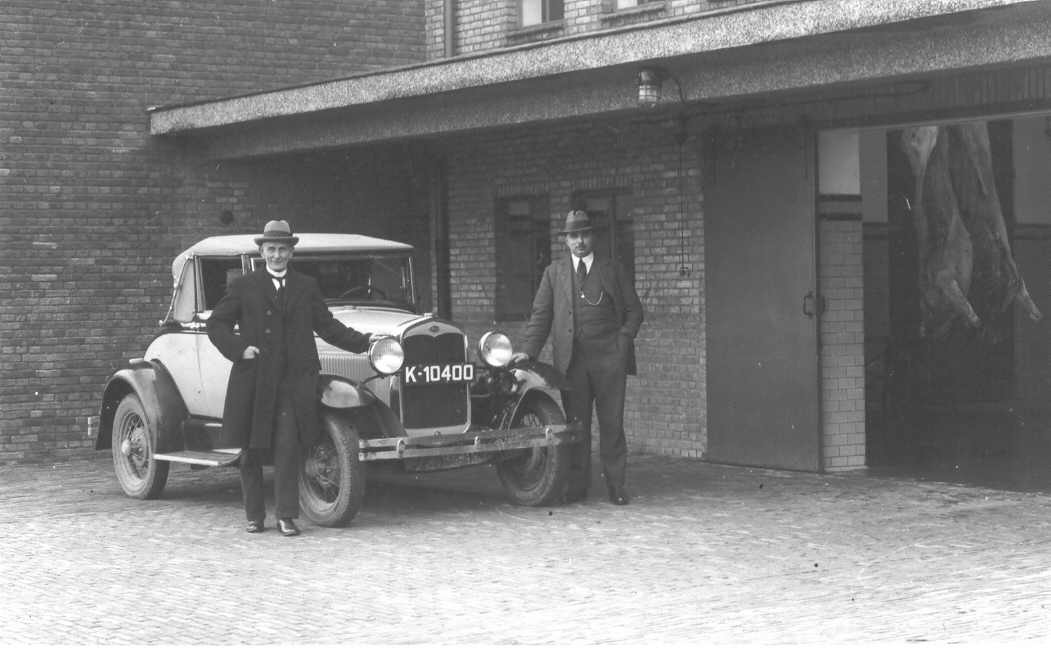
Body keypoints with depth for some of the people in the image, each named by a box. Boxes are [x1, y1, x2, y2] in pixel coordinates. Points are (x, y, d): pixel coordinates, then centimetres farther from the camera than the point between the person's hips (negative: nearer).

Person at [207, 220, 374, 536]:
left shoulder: (306, 286, 14)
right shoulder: (243, 287, 8)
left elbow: (327, 325, 13)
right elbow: (216, 324, 7)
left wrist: (365, 342, 3)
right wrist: (239, 349, -8)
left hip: (293, 382, 0)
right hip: (253, 381, 0)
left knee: (287, 447, -8)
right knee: (251, 451, 5)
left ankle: (286, 516, -4)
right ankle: (254, 515, 16)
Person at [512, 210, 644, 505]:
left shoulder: (613, 269, 12)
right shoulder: (554, 272, 13)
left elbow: (634, 310, 12)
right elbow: (541, 315, 10)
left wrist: (623, 342, -2)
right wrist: (529, 350, -2)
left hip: (609, 359, -1)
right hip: (571, 359, 1)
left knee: (612, 424, -1)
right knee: (576, 423, 1)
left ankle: (616, 485, 5)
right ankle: (578, 486, 8)